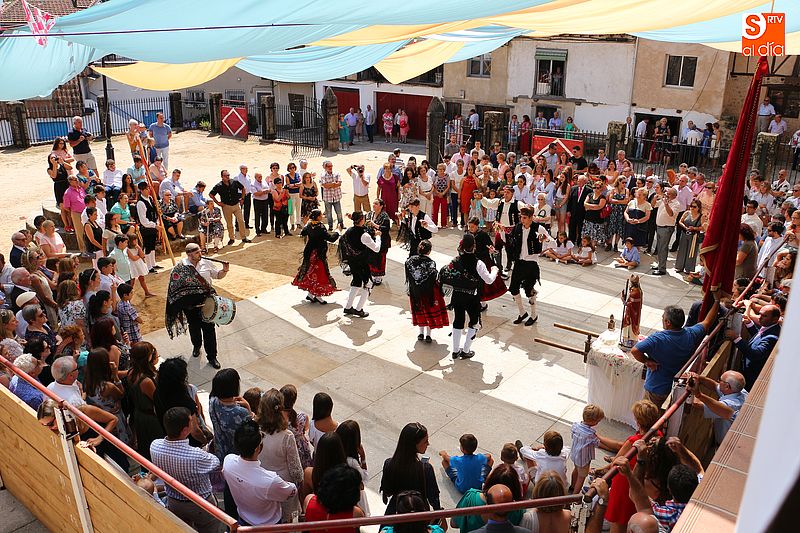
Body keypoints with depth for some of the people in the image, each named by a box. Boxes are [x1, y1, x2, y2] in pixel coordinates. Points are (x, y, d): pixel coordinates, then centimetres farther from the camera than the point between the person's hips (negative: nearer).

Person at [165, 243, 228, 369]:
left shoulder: (206, 263, -2)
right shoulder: (180, 268, -9)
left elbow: (218, 275, 9)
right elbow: (174, 287, -5)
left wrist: (224, 270, -12)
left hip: (206, 301, 1)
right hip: (190, 304, -1)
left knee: (209, 328, 0)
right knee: (194, 327, 19)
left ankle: (212, 356, 9)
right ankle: (196, 346, 48)